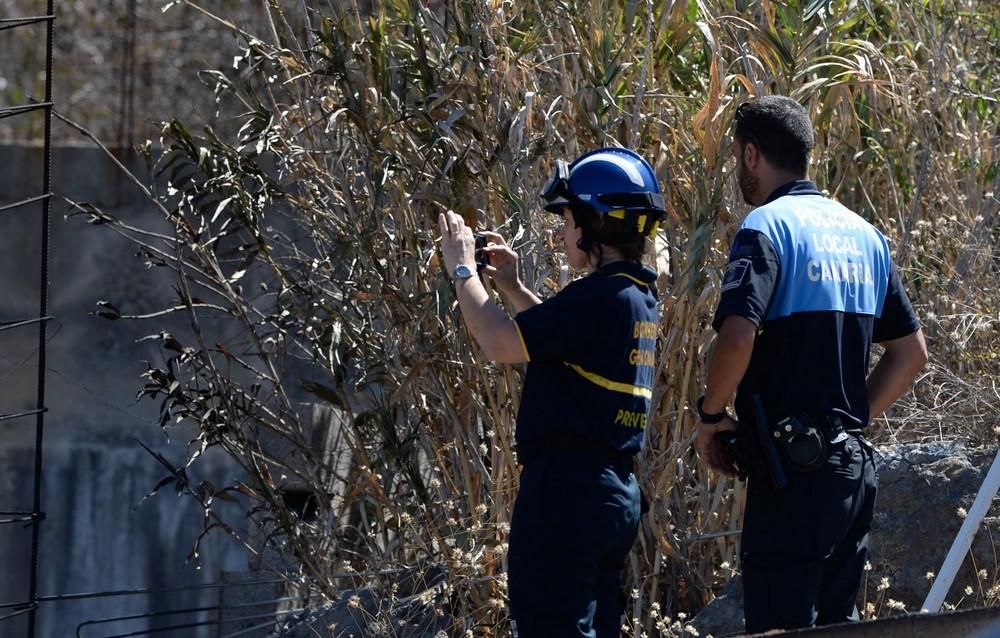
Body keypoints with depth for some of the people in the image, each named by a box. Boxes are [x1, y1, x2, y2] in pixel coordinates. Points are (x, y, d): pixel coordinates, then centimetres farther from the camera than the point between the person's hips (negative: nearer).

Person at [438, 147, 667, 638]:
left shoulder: (599, 296, -18)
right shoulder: (639, 297, 13)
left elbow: (502, 345, -18)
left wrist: (462, 271, -6)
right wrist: (513, 288, 25)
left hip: (568, 486, -10)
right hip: (616, 488, 10)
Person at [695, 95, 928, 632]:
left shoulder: (765, 227, -10)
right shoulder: (863, 233, 14)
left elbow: (737, 337, -24)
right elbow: (911, 351, 18)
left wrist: (711, 414, -8)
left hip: (792, 467, -8)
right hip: (855, 465, 8)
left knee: (777, 626, -6)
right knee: (836, 622, 14)